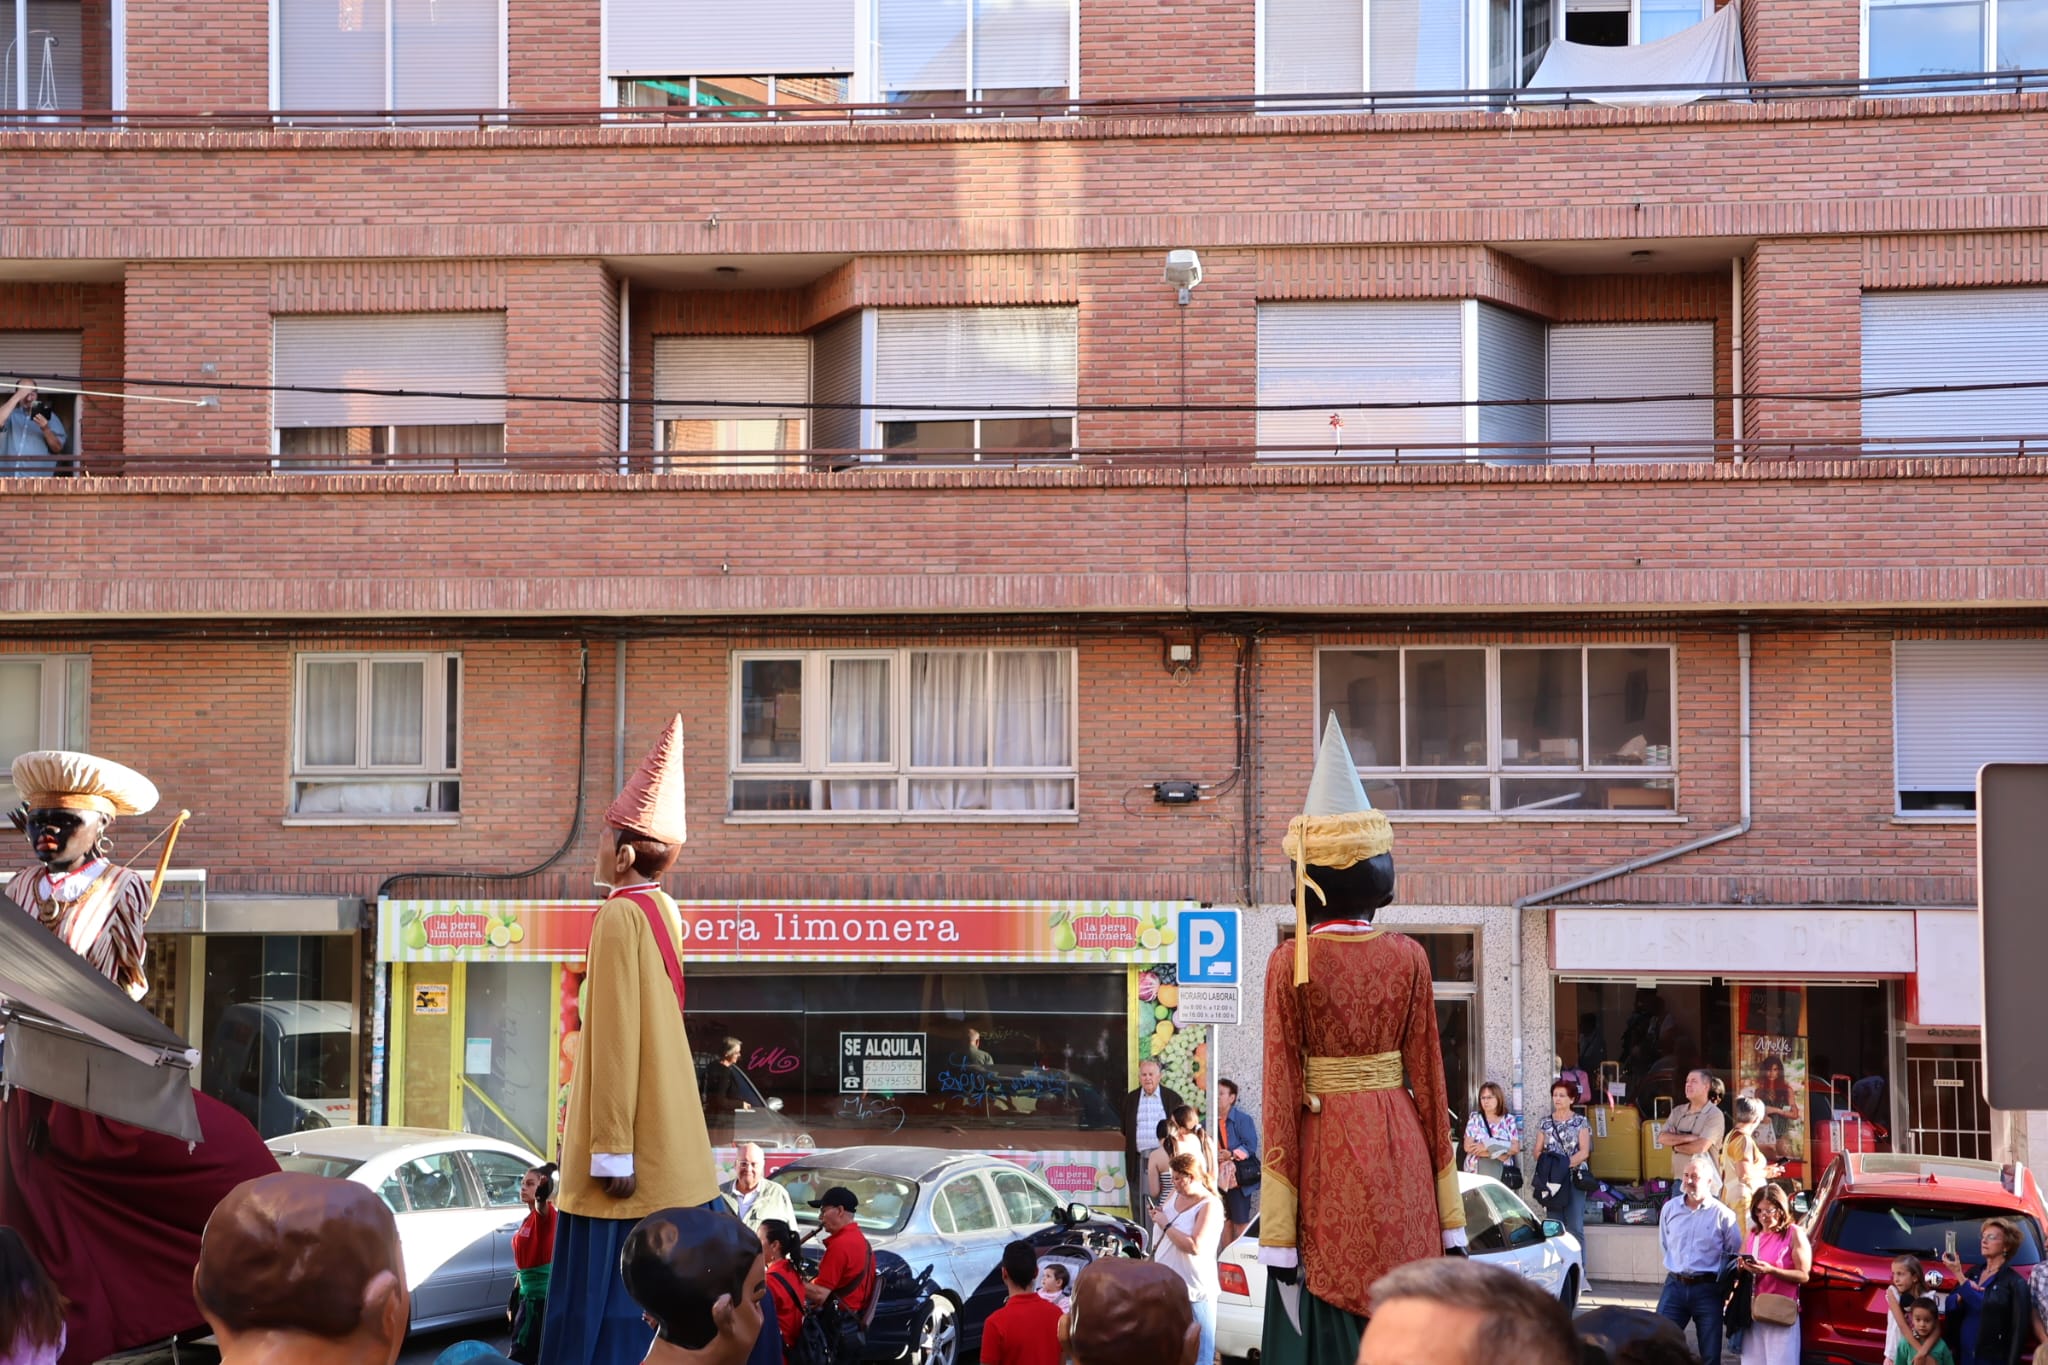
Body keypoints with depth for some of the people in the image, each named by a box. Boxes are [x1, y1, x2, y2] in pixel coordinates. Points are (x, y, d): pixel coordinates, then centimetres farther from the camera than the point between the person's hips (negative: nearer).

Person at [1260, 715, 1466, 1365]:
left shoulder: (1290, 964, -6)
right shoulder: (1408, 958, 0)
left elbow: (1281, 1091, -8)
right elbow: (1428, 1073, 1)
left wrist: (1277, 1237, -6)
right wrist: (1451, 1217, 8)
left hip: (1323, 1150, -2)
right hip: (1399, 1152, 2)